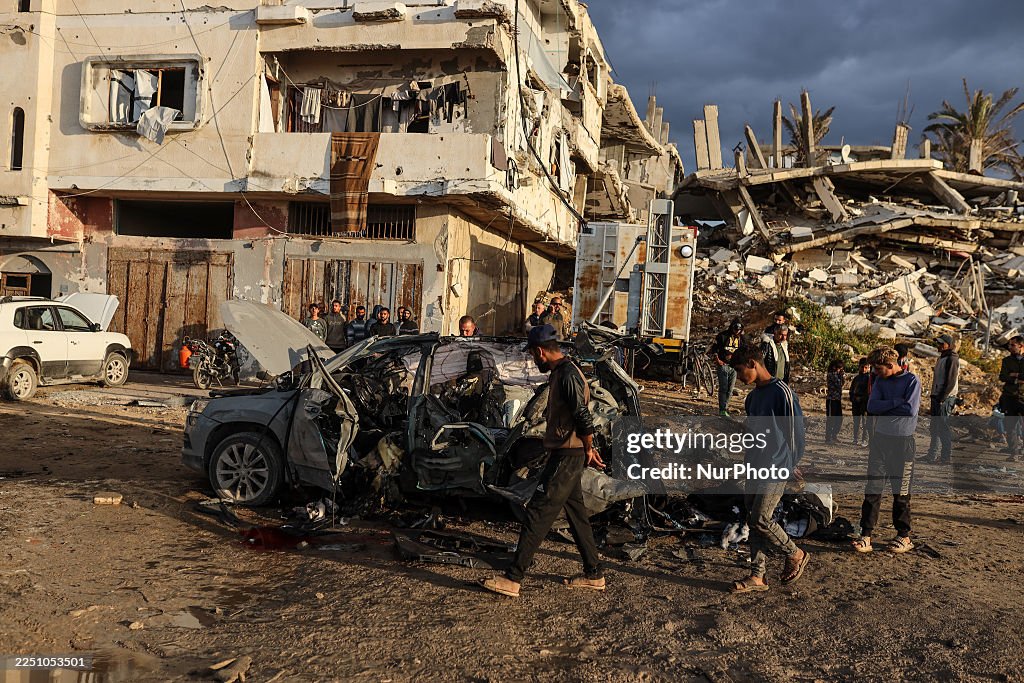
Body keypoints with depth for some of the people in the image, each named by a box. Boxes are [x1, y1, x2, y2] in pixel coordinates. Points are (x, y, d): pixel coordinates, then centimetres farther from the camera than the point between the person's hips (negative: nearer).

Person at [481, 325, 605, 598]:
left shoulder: (568, 375, -19)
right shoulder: (562, 372, 14)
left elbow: (584, 418, -24)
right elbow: (582, 418, 19)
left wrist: (588, 450, -11)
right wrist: (589, 448, 18)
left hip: (567, 457, -11)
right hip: (566, 455, 11)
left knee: (537, 514, -7)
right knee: (576, 513, 17)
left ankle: (513, 579, -2)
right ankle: (593, 575, 27)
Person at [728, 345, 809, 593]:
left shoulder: (781, 392, -14)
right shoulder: (753, 396, 14)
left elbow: (796, 430, -14)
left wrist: (790, 465, -10)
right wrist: (749, 461, 18)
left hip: (776, 468, -9)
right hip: (755, 468, 9)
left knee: (761, 520, -8)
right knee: (753, 521, 7)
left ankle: (796, 555, 16)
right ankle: (757, 576, 14)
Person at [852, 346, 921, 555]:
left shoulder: (911, 380, -5)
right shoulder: (880, 381, 9)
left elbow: (911, 410, -17)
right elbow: (872, 406, -4)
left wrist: (884, 407, -7)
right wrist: (896, 402, -13)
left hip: (903, 440, -4)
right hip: (880, 438, 4)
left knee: (901, 491, 6)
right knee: (872, 488, 0)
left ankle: (903, 536, 19)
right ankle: (866, 536, 2)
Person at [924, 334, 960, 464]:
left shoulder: (952, 359, -12)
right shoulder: (941, 358, 17)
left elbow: (951, 381, -18)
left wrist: (942, 398, -20)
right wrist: (934, 398, 17)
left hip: (945, 398, -10)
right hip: (937, 397, 10)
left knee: (943, 427, -6)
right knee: (934, 427, 13)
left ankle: (946, 457, 0)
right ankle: (932, 455, 20)